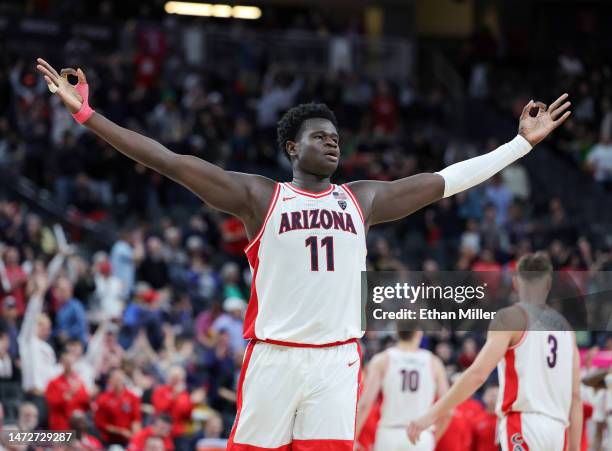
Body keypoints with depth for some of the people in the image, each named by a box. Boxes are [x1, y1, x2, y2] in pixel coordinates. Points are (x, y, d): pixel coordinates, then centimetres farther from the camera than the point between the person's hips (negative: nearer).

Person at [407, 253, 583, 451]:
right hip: (556, 431, 7)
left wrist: (432, 415, -13)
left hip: (524, 426, -7)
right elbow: (576, 396, 14)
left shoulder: (511, 317, -2)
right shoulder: (563, 327, 16)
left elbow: (478, 373, -13)